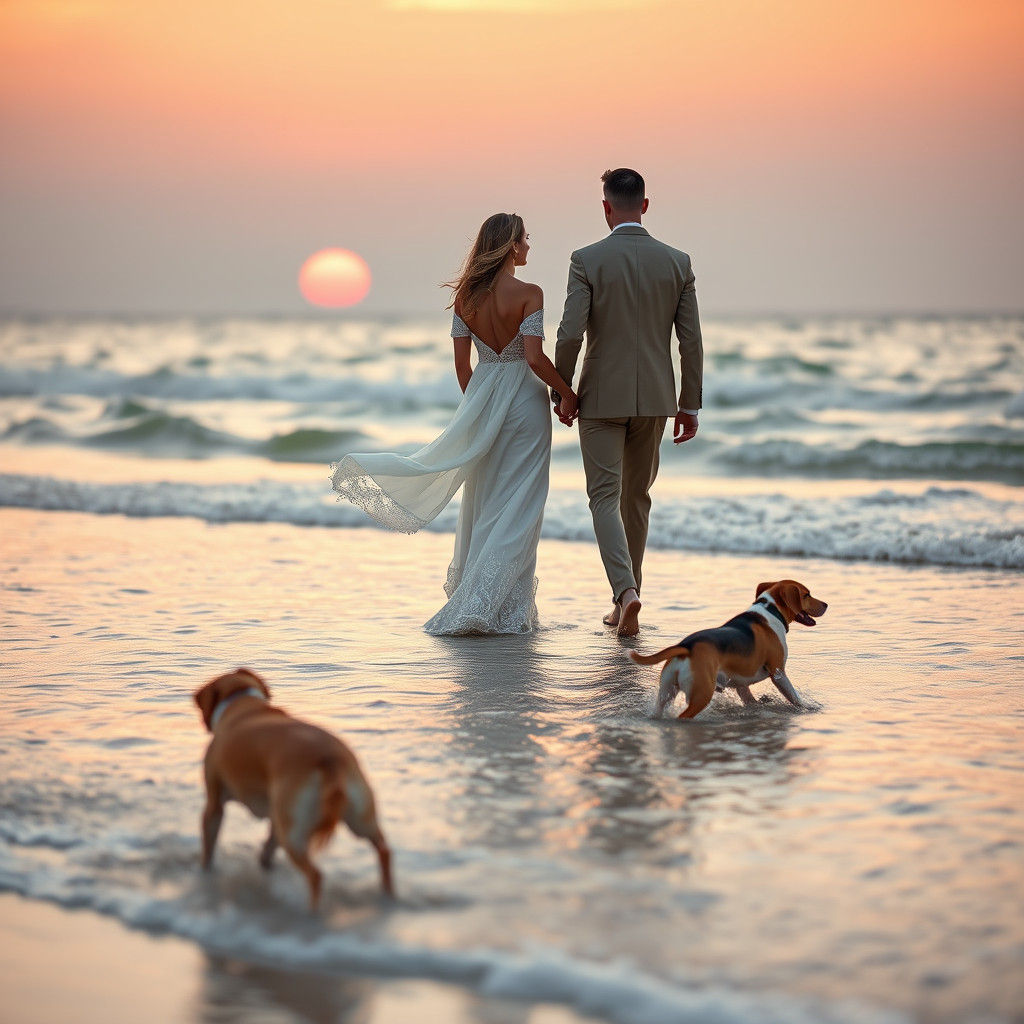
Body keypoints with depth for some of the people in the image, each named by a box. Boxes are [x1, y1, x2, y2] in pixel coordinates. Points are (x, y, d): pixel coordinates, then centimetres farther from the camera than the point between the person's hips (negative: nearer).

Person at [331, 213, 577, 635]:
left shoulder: (466, 295, 2)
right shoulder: (529, 294, -14)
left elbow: (462, 364, 4)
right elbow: (535, 358, -20)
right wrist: (567, 392, -5)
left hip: (481, 398, 5)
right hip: (524, 399, -5)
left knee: (482, 505, 15)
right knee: (516, 508, 0)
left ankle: (471, 603, 21)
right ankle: (503, 610, -4)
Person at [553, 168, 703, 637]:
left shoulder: (587, 260, -9)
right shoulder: (677, 262, 1)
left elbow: (570, 333, -14)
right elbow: (691, 340, 1)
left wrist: (562, 392, 0)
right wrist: (689, 405, 9)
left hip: (601, 396, -3)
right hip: (654, 397, 3)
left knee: (605, 497, 0)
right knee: (636, 497, 16)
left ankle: (625, 589, -21)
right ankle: (625, 600, 23)